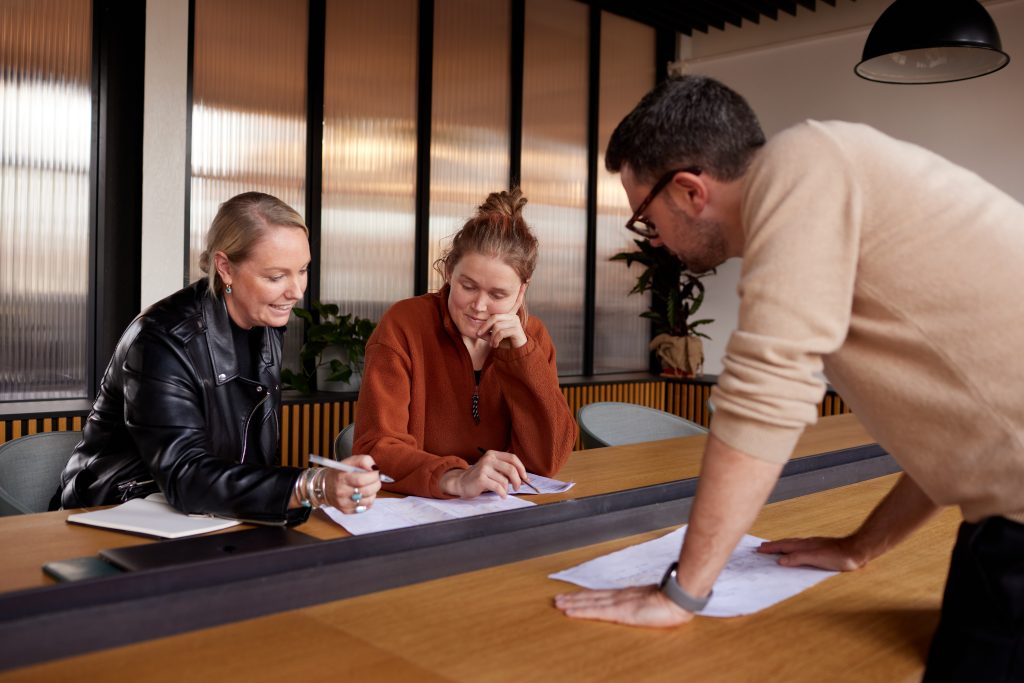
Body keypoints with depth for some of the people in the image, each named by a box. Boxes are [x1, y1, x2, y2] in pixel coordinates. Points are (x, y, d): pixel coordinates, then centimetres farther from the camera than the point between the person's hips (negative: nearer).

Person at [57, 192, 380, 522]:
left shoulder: (267, 325, -1)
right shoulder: (163, 340, -22)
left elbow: (254, 454, 5)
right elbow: (186, 479, -32)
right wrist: (314, 487, -43)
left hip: (211, 520, 7)